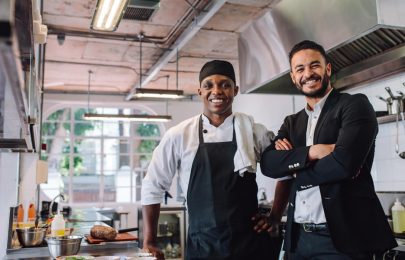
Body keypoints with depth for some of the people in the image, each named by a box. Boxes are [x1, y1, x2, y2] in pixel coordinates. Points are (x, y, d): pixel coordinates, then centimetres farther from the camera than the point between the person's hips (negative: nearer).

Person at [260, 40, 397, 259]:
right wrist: (313, 151, -17)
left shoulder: (354, 105, -4)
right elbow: (268, 164, -2)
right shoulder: (291, 123, 13)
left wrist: (292, 170, -5)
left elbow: (344, 162, -18)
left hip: (342, 237, -5)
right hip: (298, 238, 6)